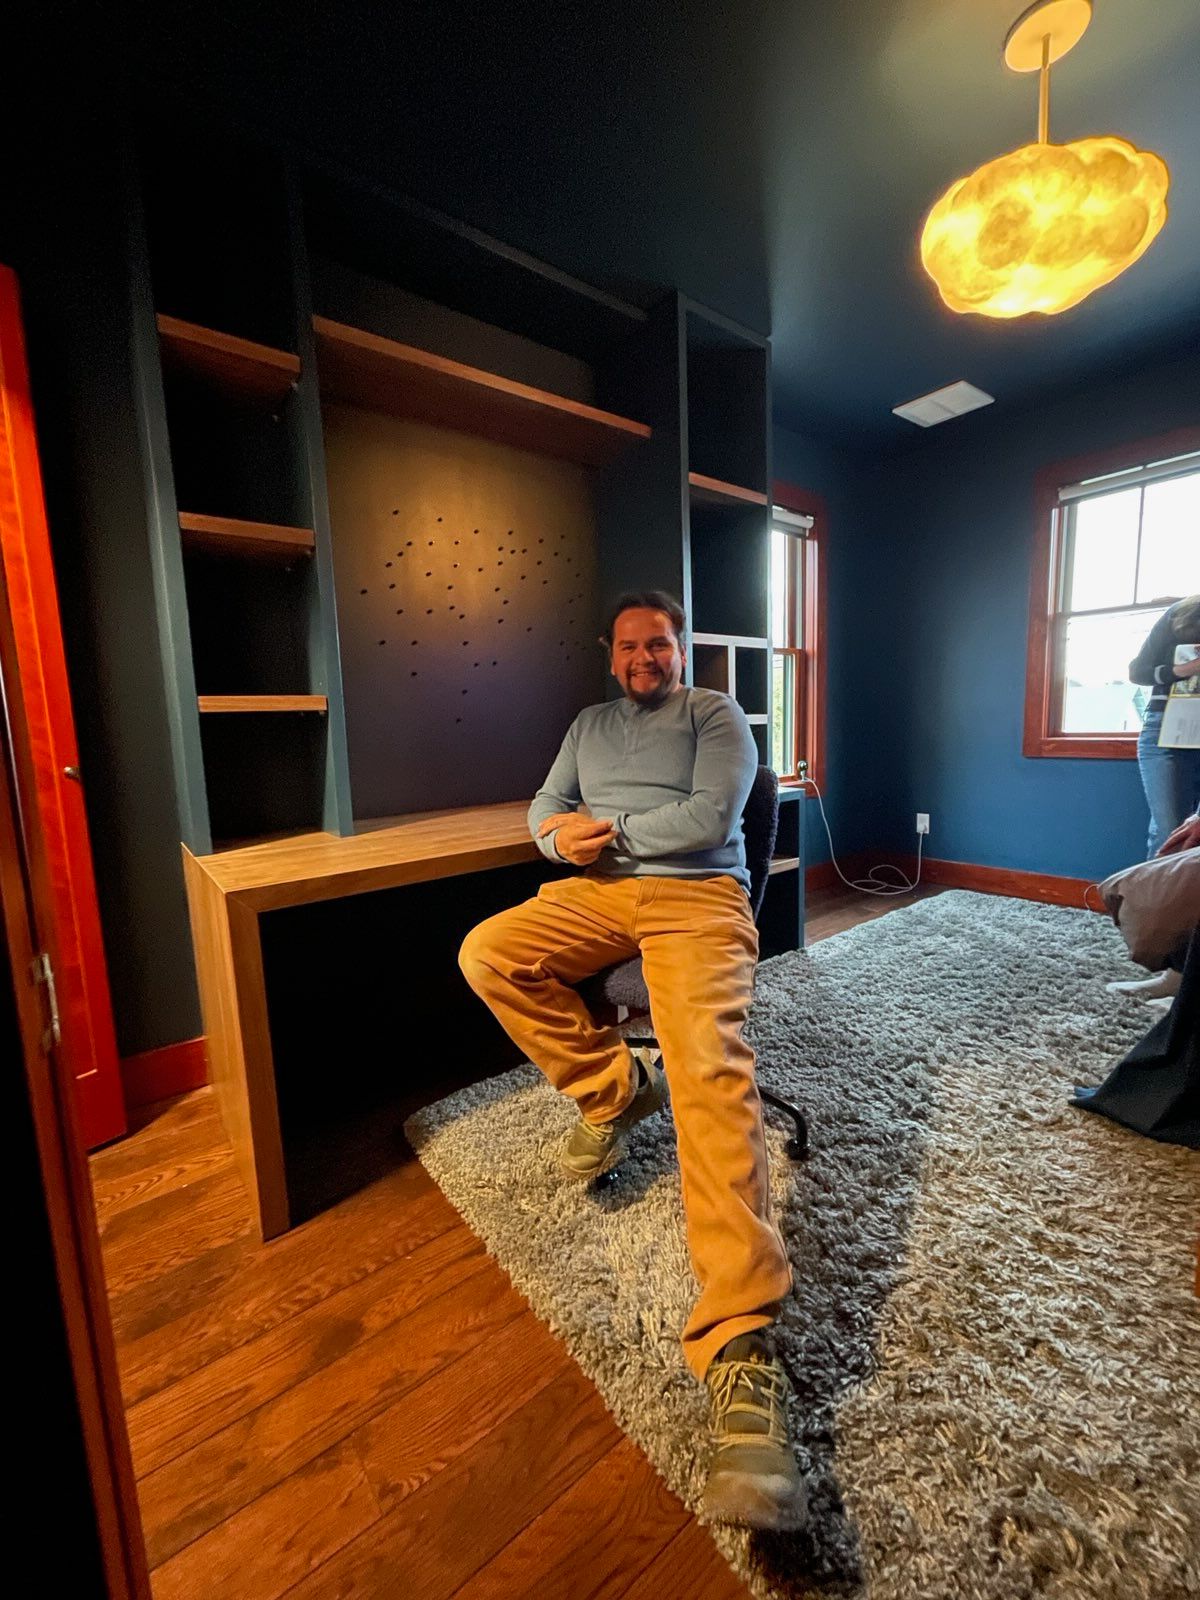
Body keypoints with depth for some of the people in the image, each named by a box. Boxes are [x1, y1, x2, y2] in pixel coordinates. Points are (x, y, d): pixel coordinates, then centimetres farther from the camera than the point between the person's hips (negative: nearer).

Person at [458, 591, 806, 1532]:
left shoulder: (718, 716, 10)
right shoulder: (590, 724, 26)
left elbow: (708, 820, -6)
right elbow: (545, 813, 18)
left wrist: (607, 833, -6)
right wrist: (562, 838, -6)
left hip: (698, 897, -4)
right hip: (596, 893, 5)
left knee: (711, 1065, -29)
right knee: (486, 952, -20)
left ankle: (739, 1348, -30)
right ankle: (614, 1087, -3)